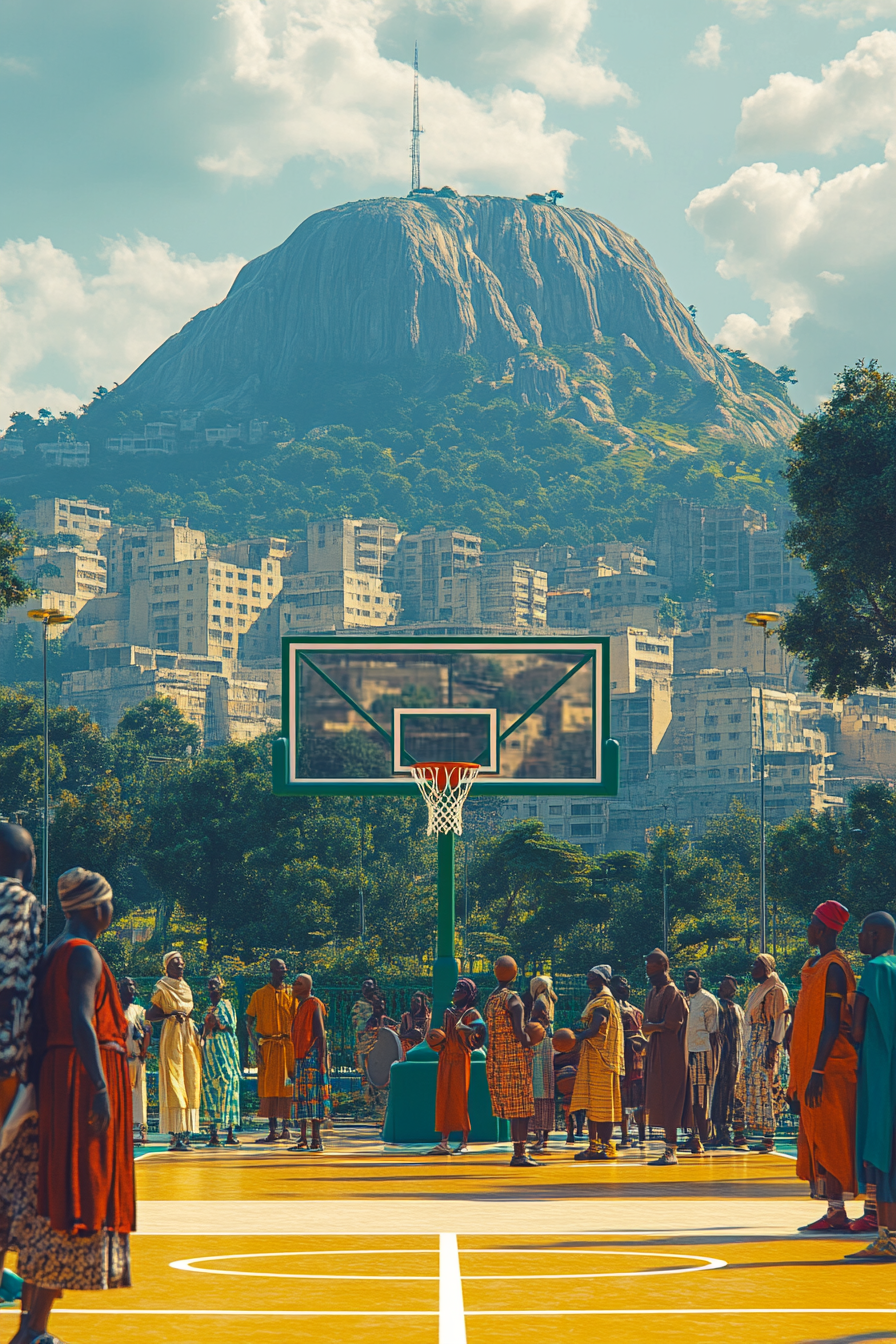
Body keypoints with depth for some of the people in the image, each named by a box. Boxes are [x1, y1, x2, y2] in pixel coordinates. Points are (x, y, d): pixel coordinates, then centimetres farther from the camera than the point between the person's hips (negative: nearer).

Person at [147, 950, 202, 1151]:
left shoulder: (186, 988, 17)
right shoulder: (161, 988, -1)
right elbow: (149, 1015, -3)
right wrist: (171, 1015, -15)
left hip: (188, 1038, 7)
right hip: (171, 1037, -7)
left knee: (190, 1084, 1)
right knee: (173, 1084, -11)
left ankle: (185, 1133, 3)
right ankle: (176, 1136, -16)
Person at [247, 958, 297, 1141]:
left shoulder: (290, 994, 7)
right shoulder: (259, 995, 4)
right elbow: (249, 1021, 6)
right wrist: (256, 1045, -5)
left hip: (287, 1044, 0)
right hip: (267, 1046, 0)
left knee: (287, 1086, -2)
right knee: (269, 1086, -1)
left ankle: (286, 1127, 3)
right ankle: (272, 1130, 2)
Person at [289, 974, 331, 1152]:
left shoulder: (314, 1005, -8)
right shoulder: (299, 1005, 18)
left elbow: (320, 1034, -12)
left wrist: (322, 1059, -17)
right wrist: (294, 1060, 17)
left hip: (312, 1056, -9)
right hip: (301, 1058, 9)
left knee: (312, 1096, -9)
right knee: (301, 1097, 7)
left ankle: (316, 1140, -8)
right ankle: (303, 1139, 9)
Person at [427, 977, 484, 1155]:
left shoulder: (472, 1013, 1)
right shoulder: (448, 1012, 17)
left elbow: (478, 1037, -7)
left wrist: (463, 1028, -21)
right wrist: (436, 1042, 4)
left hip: (461, 1059, -5)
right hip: (445, 1058, 6)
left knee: (461, 1098, -6)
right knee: (443, 1098, 0)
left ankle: (465, 1142, -1)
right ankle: (444, 1142, 0)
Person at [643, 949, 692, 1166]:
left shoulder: (672, 993, -12)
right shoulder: (654, 993, 15)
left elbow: (671, 1025, -17)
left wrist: (651, 1027, -8)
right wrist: (656, 1027, -2)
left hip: (670, 1055, -9)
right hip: (655, 1054, 9)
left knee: (668, 1103, -8)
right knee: (659, 1104, 7)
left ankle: (671, 1152, -7)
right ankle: (670, 1151, 10)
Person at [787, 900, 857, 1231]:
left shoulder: (833, 968, -14)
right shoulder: (815, 966, 16)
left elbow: (832, 1025, -19)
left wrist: (817, 1071, -22)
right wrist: (802, 1074, 21)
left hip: (830, 1070, -9)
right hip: (813, 1069, 9)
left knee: (828, 1141, -8)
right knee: (818, 1141, 8)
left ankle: (837, 1213, -7)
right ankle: (834, 1212, 10)